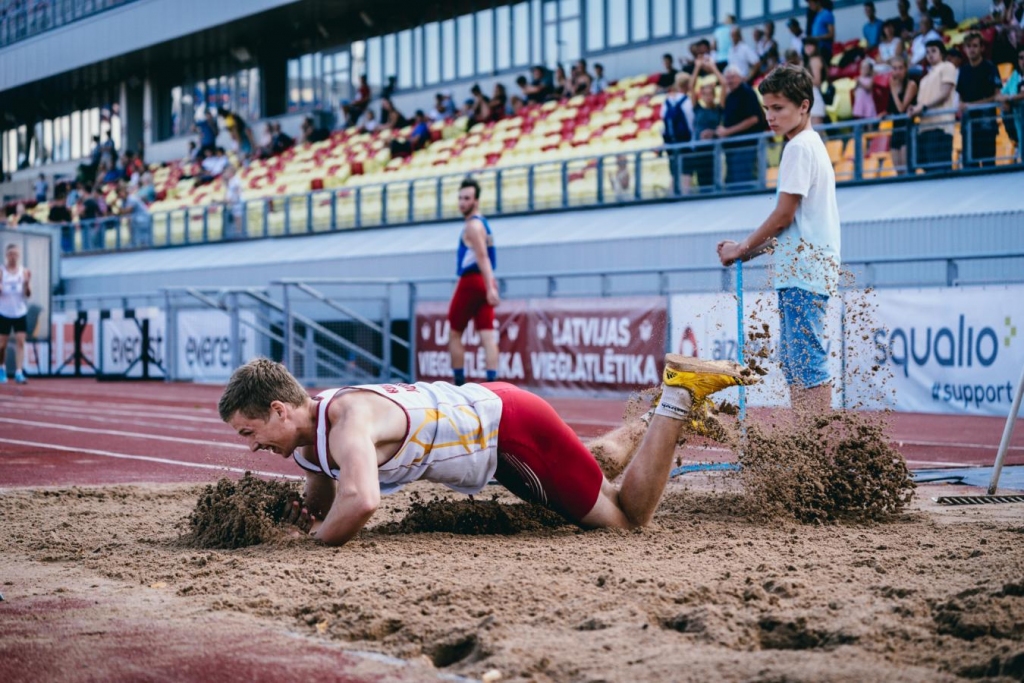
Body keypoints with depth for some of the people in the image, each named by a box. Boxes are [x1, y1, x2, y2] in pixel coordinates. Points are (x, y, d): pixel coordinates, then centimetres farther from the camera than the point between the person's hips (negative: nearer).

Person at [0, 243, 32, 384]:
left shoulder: (24, 272, 0)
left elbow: (28, 294, -1)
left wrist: (27, 283, -19)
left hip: (20, 313, 1)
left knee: (20, 341, -8)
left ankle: (19, 372, -10)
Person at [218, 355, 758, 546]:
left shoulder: (347, 421, -35)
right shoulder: (303, 437, -6)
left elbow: (361, 500, -54)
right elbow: (324, 491, 15)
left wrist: (316, 540, -33)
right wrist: (305, 512, -9)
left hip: (510, 424, -8)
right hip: (485, 405, 9)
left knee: (628, 516, 5)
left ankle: (681, 393, 10)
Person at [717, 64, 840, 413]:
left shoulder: (800, 147, -11)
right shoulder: (811, 145, 20)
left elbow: (784, 214, -14)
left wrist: (743, 248, -2)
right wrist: (749, 251, 14)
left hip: (803, 272, -10)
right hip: (801, 270, 10)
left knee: (808, 361, -11)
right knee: (793, 361, 11)